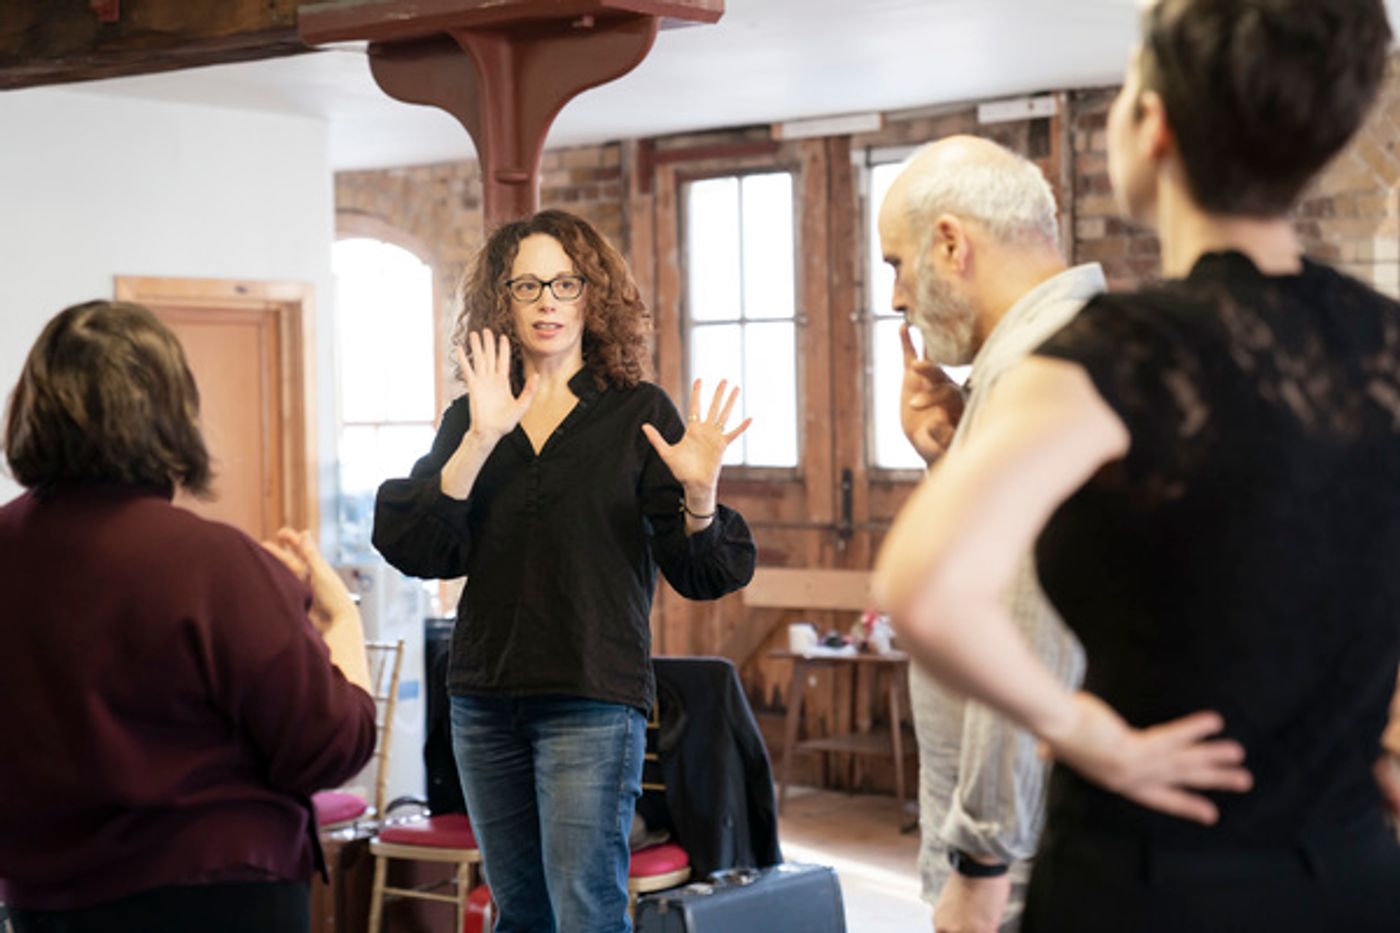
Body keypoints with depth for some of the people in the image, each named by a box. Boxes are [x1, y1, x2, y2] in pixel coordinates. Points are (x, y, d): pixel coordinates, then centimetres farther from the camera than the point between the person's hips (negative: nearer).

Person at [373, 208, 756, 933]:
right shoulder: (469, 418, 8)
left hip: (594, 698, -4)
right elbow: (418, 548, -7)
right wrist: (479, 442, -18)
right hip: (486, 699, 4)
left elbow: (698, 573, -3)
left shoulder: (637, 412, 0)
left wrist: (698, 493, -23)